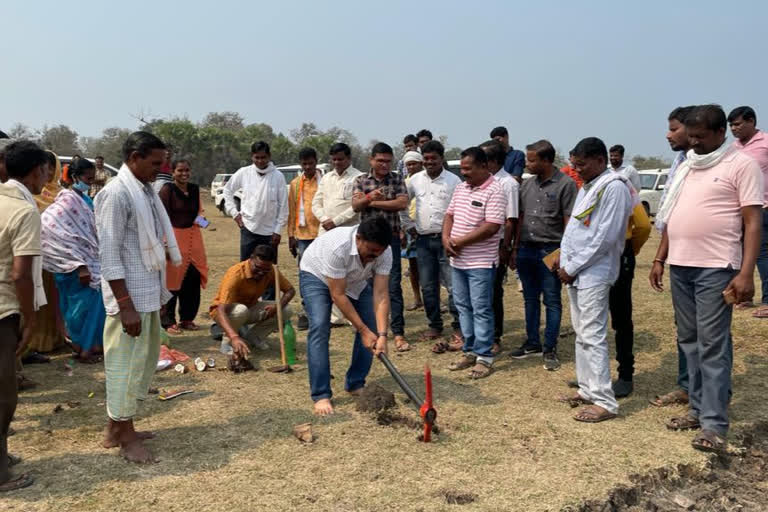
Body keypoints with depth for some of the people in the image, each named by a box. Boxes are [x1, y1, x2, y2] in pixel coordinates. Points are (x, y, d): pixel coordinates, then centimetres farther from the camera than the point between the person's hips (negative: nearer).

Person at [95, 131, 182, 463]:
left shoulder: (145, 190, 10)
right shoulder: (116, 193, -17)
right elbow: (109, 255, -20)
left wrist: (159, 292, 17)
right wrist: (125, 305, -21)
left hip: (149, 292, 10)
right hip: (130, 296, -9)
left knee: (144, 359, 17)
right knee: (126, 362, 3)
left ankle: (120, 427, 31)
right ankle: (123, 435, 18)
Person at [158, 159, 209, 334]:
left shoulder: (195, 189, 11)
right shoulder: (167, 189, -7)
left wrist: (201, 219, 3)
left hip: (193, 236, 6)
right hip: (173, 236, -6)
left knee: (193, 279, 7)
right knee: (172, 280, -2)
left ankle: (187, 318, 20)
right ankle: (168, 321, 8)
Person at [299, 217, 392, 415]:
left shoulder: (384, 251, -28)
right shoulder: (337, 246, -42)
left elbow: (381, 294, -28)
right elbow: (338, 295, -35)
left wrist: (382, 334, -37)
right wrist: (363, 330, -32)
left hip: (357, 279, 5)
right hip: (316, 274, -5)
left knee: (372, 327, -7)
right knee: (320, 327, -22)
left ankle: (355, 384, 10)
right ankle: (321, 395, -15)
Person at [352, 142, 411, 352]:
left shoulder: (397, 180, 5)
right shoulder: (361, 180, 8)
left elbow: (402, 203, -10)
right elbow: (355, 205, -3)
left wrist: (373, 202, -9)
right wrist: (370, 197, -22)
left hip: (391, 238, -2)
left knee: (394, 285, -5)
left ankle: (398, 333, -4)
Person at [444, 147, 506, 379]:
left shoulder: (494, 191, -15)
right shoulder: (461, 187, 11)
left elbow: (491, 227, -22)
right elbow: (450, 214, 16)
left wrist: (460, 241, -16)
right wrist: (446, 238, -4)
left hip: (481, 262, -8)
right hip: (458, 260, 8)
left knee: (481, 309, -1)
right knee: (463, 306, 14)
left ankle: (484, 357, 9)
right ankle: (469, 351, 26)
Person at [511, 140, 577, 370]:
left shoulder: (565, 184, -8)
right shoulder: (527, 185, 10)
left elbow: (569, 222, -10)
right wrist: (515, 249, 11)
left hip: (550, 250, -6)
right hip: (526, 249, 6)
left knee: (552, 301, 3)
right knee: (530, 299, 14)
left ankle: (550, 349, 11)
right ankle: (532, 343, 25)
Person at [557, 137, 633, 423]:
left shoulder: (614, 187, -14)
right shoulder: (587, 187, 15)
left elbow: (605, 237, -19)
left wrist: (572, 267, -15)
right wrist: (564, 259, 8)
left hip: (593, 274, -9)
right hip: (574, 272, 9)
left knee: (593, 336, -8)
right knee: (581, 334, 14)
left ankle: (605, 402, -1)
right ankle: (587, 390, 24)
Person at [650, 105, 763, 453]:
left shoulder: (742, 165, -4)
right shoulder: (686, 167, 16)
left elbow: (752, 223, -9)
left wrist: (746, 273, -17)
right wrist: (659, 259, 14)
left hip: (716, 268, -7)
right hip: (680, 266, 7)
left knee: (712, 346, -6)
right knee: (690, 342, 12)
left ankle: (714, 424, 0)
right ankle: (697, 409, 22)